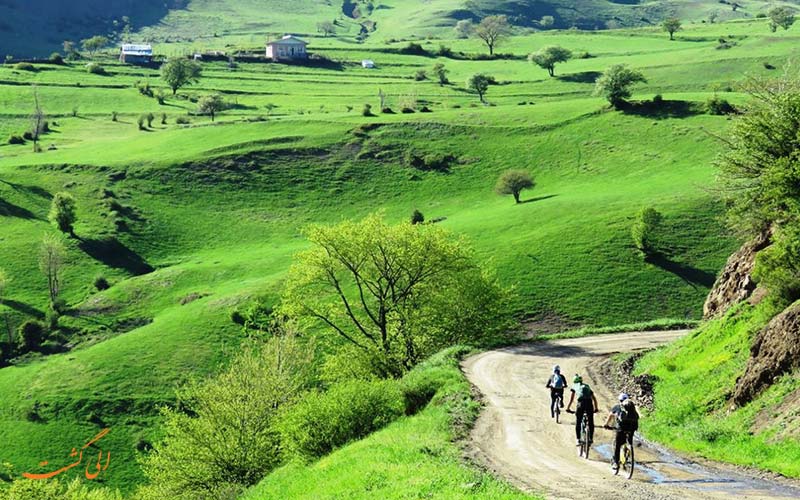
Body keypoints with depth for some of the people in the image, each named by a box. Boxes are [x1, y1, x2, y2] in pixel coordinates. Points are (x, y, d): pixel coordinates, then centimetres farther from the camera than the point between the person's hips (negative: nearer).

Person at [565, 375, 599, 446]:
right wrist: (596, 409, 37)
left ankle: (578, 439, 1)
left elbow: (571, 399, 12)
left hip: (581, 403, -2)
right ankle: (591, 439, 13)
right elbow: (594, 399, 30)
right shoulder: (587, 386, 31)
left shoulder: (574, 386, 21)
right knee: (591, 422, 15)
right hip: (589, 403, 3)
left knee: (578, 423, 7)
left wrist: (568, 408, 18)